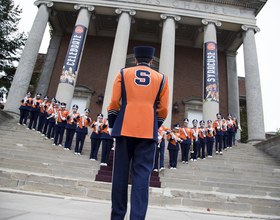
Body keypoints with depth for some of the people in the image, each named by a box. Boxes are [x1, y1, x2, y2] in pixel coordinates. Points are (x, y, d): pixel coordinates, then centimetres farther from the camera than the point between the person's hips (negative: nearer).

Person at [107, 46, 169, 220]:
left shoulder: (123, 73, 10)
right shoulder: (161, 78, 11)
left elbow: (114, 103, 5)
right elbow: (163, 109, 7)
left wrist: (112, 126, 15)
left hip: (125, 129, 1)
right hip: (149, 132, 0)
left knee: (121, 173, 9)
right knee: (142, 175, 2)